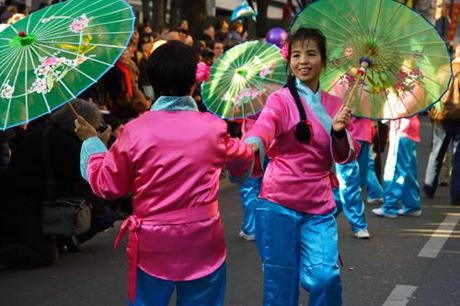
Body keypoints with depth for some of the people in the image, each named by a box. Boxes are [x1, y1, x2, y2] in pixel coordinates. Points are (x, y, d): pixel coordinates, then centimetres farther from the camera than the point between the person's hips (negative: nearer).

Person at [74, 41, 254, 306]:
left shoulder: (135, 130, -12)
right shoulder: (213, 127, -7)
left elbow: (106, 185, -1)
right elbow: (244, 161, 14)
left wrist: (91, 141, 13)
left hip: (152, 247, 0)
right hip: (203, 245, 0)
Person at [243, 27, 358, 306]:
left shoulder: (336, 105, 9)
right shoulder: (281, 99, -3)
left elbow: (347, 156, 7)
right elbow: (263, 129, -22)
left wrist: (339, 132, -15)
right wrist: (251, 149, -46)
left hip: (320, 207, 3)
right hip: (279, 202, -2)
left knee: (326, 277, -11)